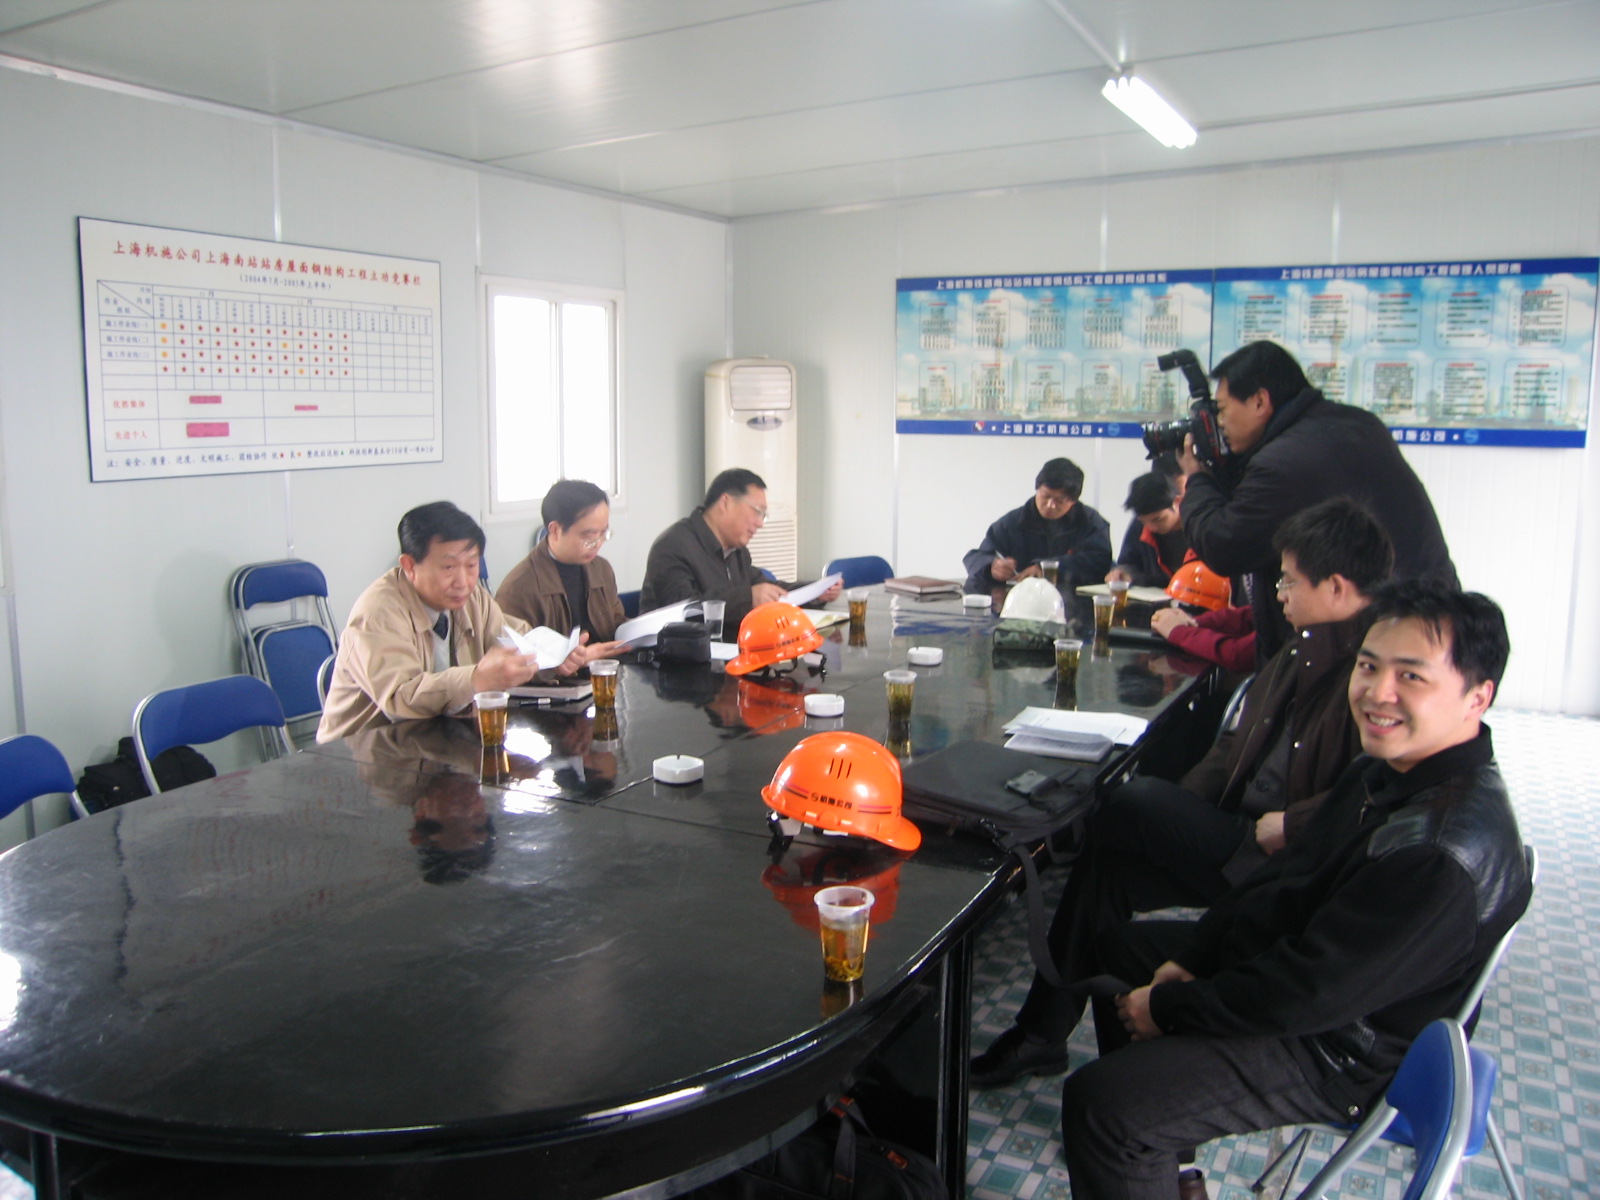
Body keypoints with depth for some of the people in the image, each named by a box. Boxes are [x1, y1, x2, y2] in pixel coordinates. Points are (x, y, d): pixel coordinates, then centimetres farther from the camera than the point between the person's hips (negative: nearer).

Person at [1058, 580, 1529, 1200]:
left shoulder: (1449, 847, -33)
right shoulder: (1386, 769, -1)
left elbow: (1313, 993, -31)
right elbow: (1291, 873, 8)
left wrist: (1170, 1004, -18)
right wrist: (1191, 959, -2)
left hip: (1335, 1051, -10)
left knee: (1097, 1103, -23)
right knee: (1119, 947, 26)